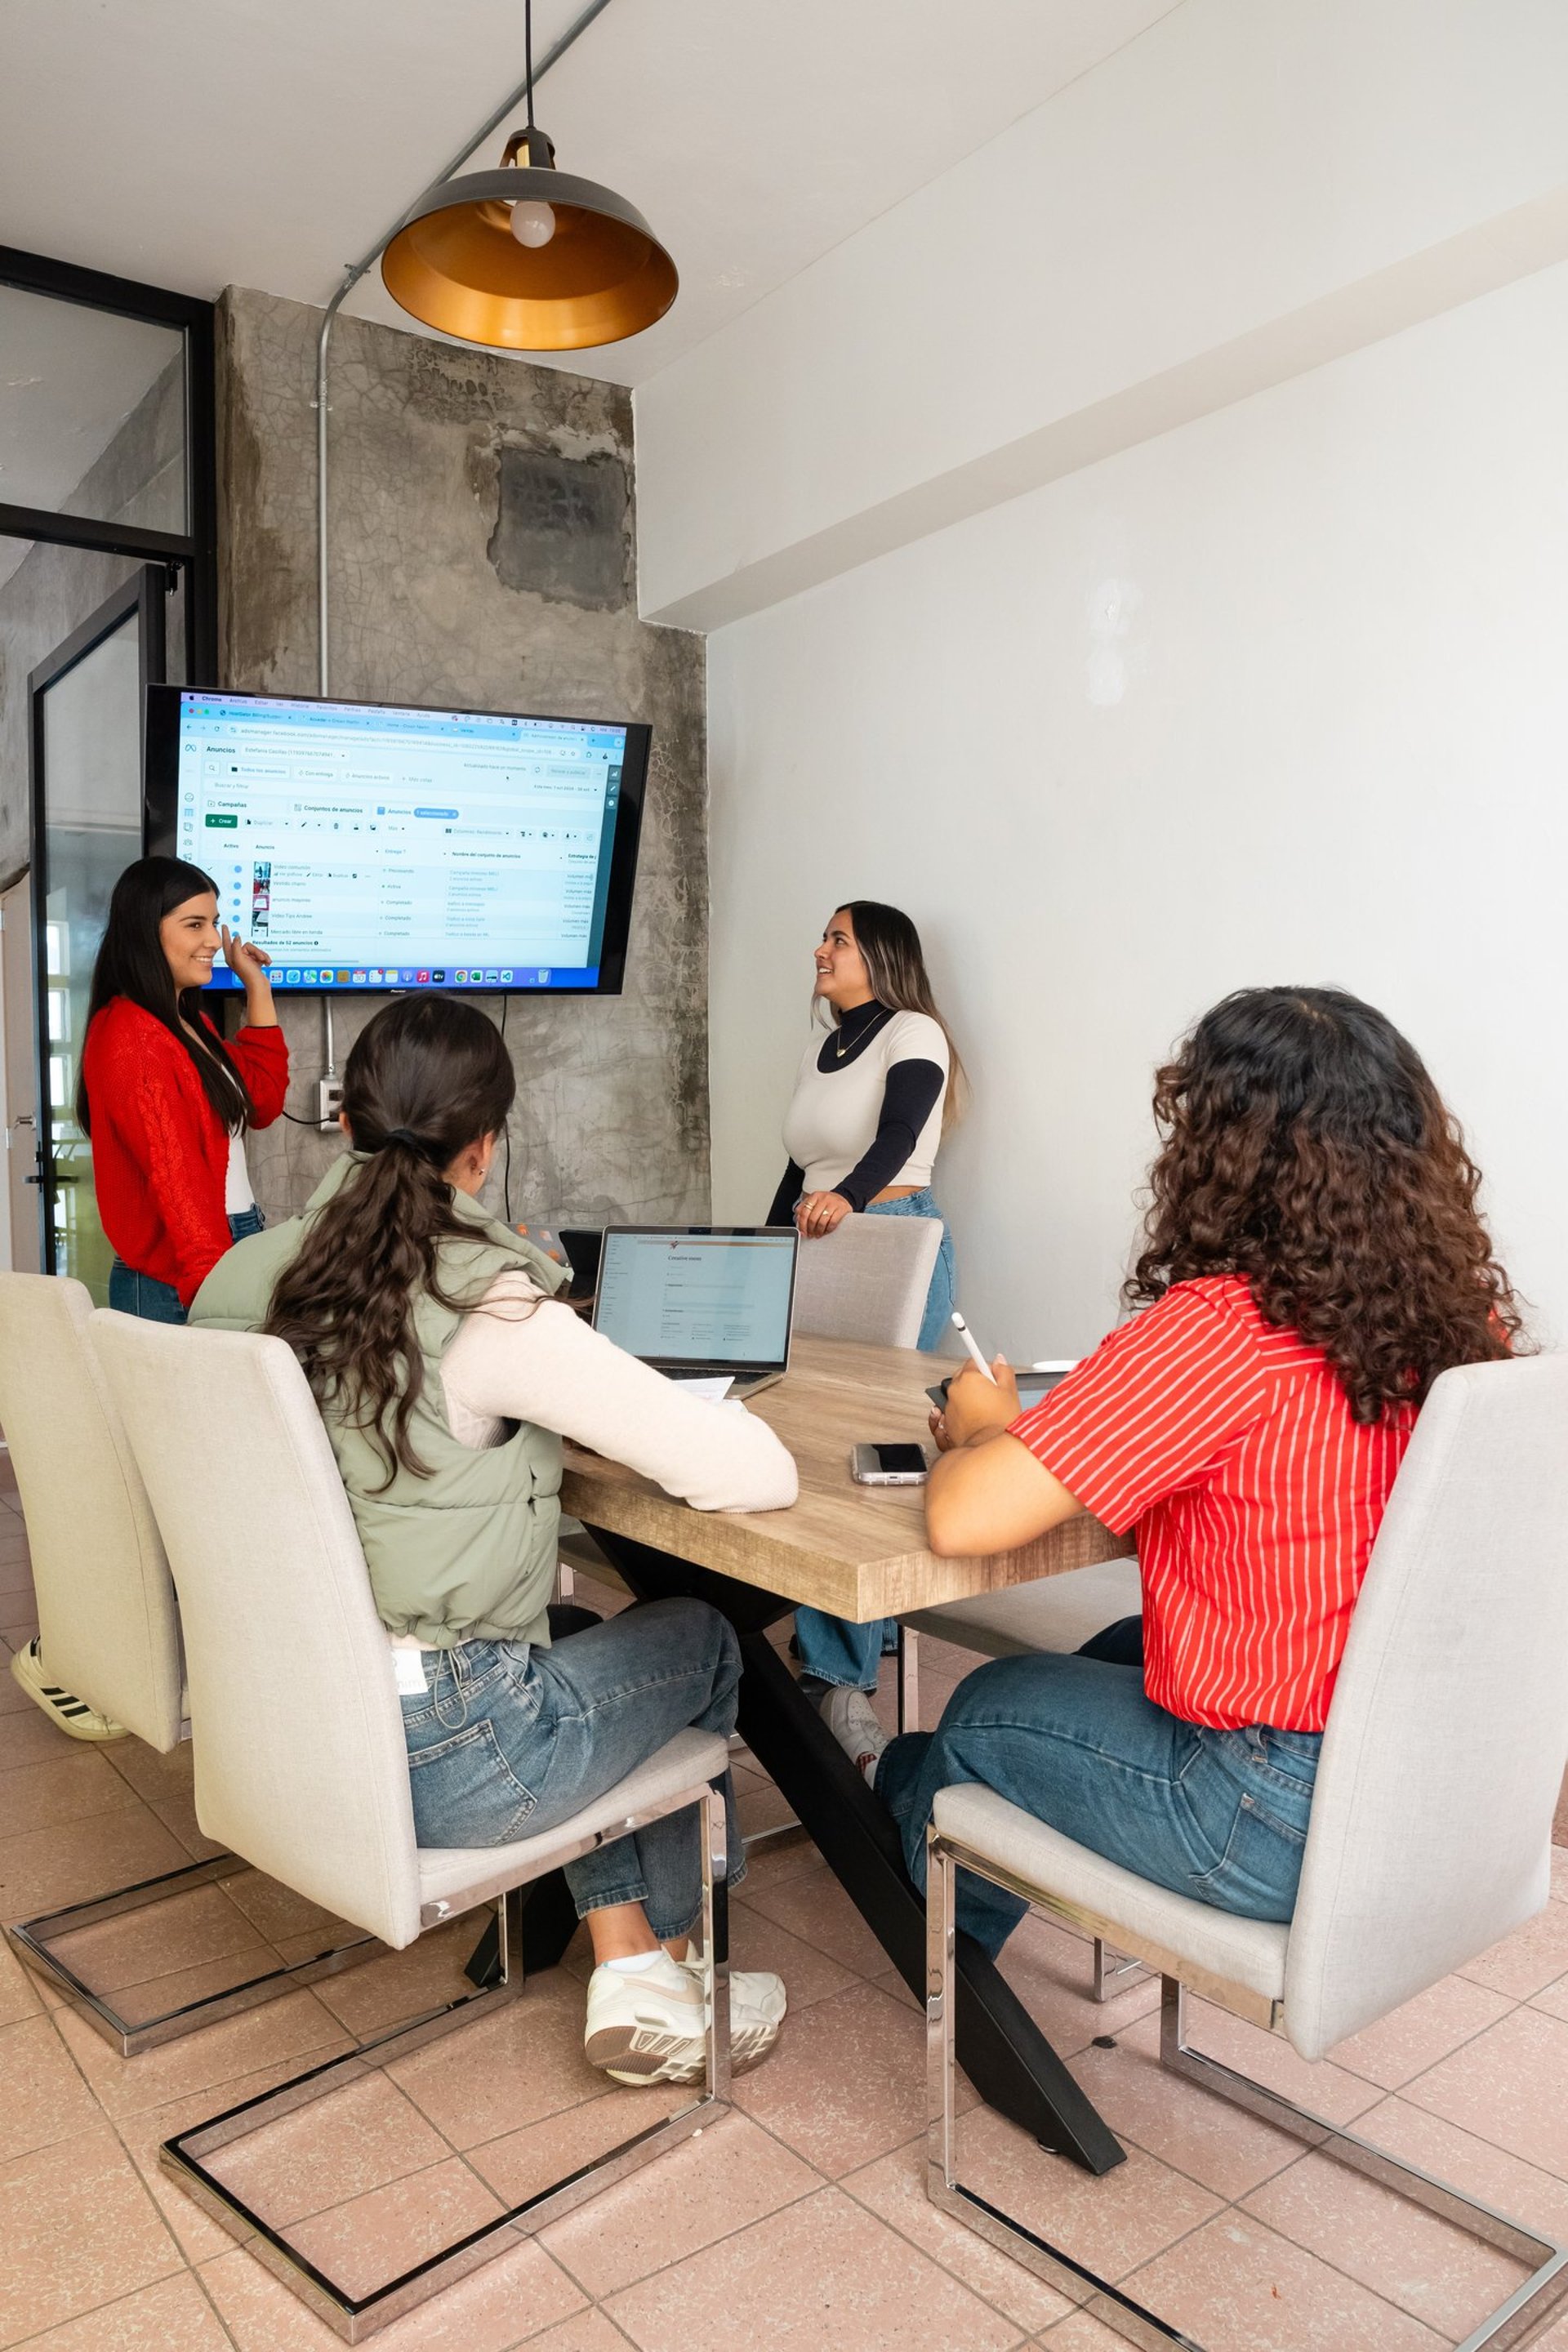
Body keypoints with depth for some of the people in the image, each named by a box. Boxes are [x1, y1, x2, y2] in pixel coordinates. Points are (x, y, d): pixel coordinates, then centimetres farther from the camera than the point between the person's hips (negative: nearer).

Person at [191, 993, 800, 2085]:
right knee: (699, 1640, 19)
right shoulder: (495, 1312, -22)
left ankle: (626, 1961, 31)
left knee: (568, 1645, 30)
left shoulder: (245, 1277, -3)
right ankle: (663, 1974, 36)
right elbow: (757, 1473, -22)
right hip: (433, 1760, -7)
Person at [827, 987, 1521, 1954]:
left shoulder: (1219, 1331, -27)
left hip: (1285, 1825, -7)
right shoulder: (1464, 1305, -5)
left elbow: (961, 1519, -29)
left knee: (987, 1712, 18)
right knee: (1127, 1647, 29)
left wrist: (981, 1429, -6)